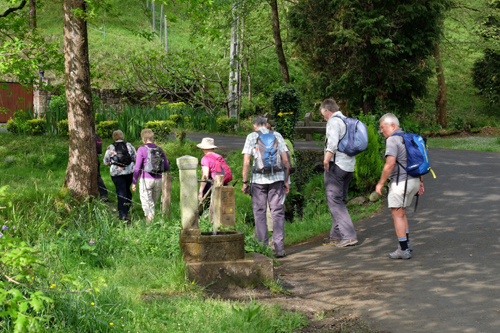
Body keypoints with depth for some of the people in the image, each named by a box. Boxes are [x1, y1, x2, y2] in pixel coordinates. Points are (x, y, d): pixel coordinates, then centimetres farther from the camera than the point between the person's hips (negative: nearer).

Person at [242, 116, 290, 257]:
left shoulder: (251, 137, 4)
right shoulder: (277, 135, 10)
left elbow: (246, 162, -4)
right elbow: (285, 159, 5)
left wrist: (245, 182, 0)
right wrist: (286, 180, 11)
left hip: (259, 179, -1)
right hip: (277, 177, 1)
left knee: (259, 212, 7)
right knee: (277, 213, 3)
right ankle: (279, 248, -2)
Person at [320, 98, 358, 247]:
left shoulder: (333, 121, -10)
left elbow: (332, 144, -23)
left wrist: (326, 161, -16)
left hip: (336, 164, -9)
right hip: (349, 166, 9)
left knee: (335, 200, -6)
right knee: (340, 200, 15)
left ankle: (348, 235, -13)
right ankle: (336, 235, 21)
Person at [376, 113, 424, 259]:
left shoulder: (392, 140, -14)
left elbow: (390, 164, -22)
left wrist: (380, 183, -14)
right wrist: (420, 181, 22)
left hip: (400, 182, -9)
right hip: (414, 180, 9)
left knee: (397, 215, -1)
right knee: (401, 213, 21)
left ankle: (403, 250, 0)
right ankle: (406, 243, 23)